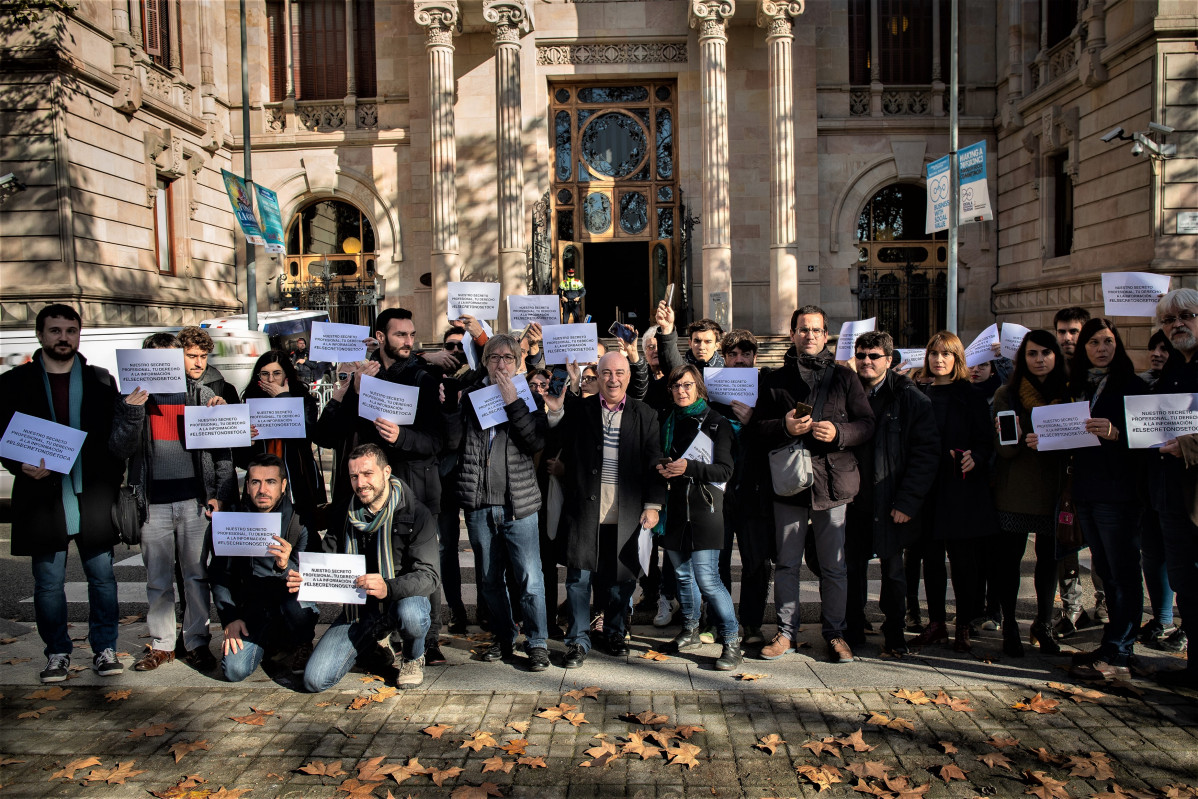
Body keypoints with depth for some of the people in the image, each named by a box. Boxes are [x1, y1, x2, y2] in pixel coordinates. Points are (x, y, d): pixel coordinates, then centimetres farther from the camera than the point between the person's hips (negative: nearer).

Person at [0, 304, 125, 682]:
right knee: (49, 581, 6)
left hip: (93, 496, 0)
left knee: (102, 575, 3)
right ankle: (57, 653, 19)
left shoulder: (100, 381, 8)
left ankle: (105, 649, 15)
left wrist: (112, 482, -2)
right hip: (43, 497, 0)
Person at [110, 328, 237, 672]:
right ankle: (161, 643, 21)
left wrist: (220, 495, -2)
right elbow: (120, 449, -2)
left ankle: (197, 641, 17)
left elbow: (223, 451, 5)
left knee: (197, 575, 6)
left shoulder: (203, 395, 5)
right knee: (157, 579, 8)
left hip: (195, 501, -1)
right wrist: (132, 409, -16)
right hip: (154, 503, 1)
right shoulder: (135, 398, 7)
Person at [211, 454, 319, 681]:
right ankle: (270, 643, 17)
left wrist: (285, 566, -36)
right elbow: (219, 575, 8)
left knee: (296, 599, -36)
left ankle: (300, 645, -1)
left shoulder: (299, 521, -9)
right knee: (234, 670, -19)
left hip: (291, 604, -2)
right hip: (251, 607, 2)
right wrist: (230, 618, -3)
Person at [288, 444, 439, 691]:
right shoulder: (345, 514, 3)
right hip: (358, 608, 4)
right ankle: (370, 649, 20)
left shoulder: (416, 514, -12)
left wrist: (389, 588, -40)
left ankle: (414, 658, -2)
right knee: (315, 680, -12)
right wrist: (305, 578, -15)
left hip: (404, 598, -3)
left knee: (410, 614, -40)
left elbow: (428, 576, -20)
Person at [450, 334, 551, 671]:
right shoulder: (470, 395, 8)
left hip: (518, 504, -3)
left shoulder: (527, 397, 4)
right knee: (489, 578, 13)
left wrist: (513, 402, -14)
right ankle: (503, 638, 27)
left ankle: (537, 643, 8)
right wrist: (459, 404, -11)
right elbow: (452, 441, -3)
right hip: (478, 504, 3)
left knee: (529, 578, -4)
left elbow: (537, 442, -12)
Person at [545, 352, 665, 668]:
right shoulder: (578, 410, 5)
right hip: (584, 509, 0)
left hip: (626, 513, 1)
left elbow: (654, 463, 5)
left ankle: (614, 632, 32)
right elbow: (553, 447, 2)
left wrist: (653, 504, -2)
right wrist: (554, 413, -11)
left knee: (620, 576, 11)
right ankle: (578, 640, 15)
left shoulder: (645, 415, 6)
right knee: (579, 576, 2)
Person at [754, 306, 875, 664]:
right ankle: (786, 632, 20)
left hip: (834, 483, 0)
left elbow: (866, 424, 4)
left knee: (834, 565, 5)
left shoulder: (844, 377, 10)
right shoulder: (775, 380, 11)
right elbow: (758, 428, 5)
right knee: (786, 563, 8)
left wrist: (839, 432, -15)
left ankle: (835, 632, 20)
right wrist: (785, 427, -14)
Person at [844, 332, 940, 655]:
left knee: (893, 570, 9)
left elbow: (927, 452, -8)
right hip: (853, 501, 3)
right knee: (853, 568, 10)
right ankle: (853, 631, 24)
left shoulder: (909, 398, -4)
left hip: (890, 504, -3)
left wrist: (908, 501, -14)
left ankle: (894, 635, 23)